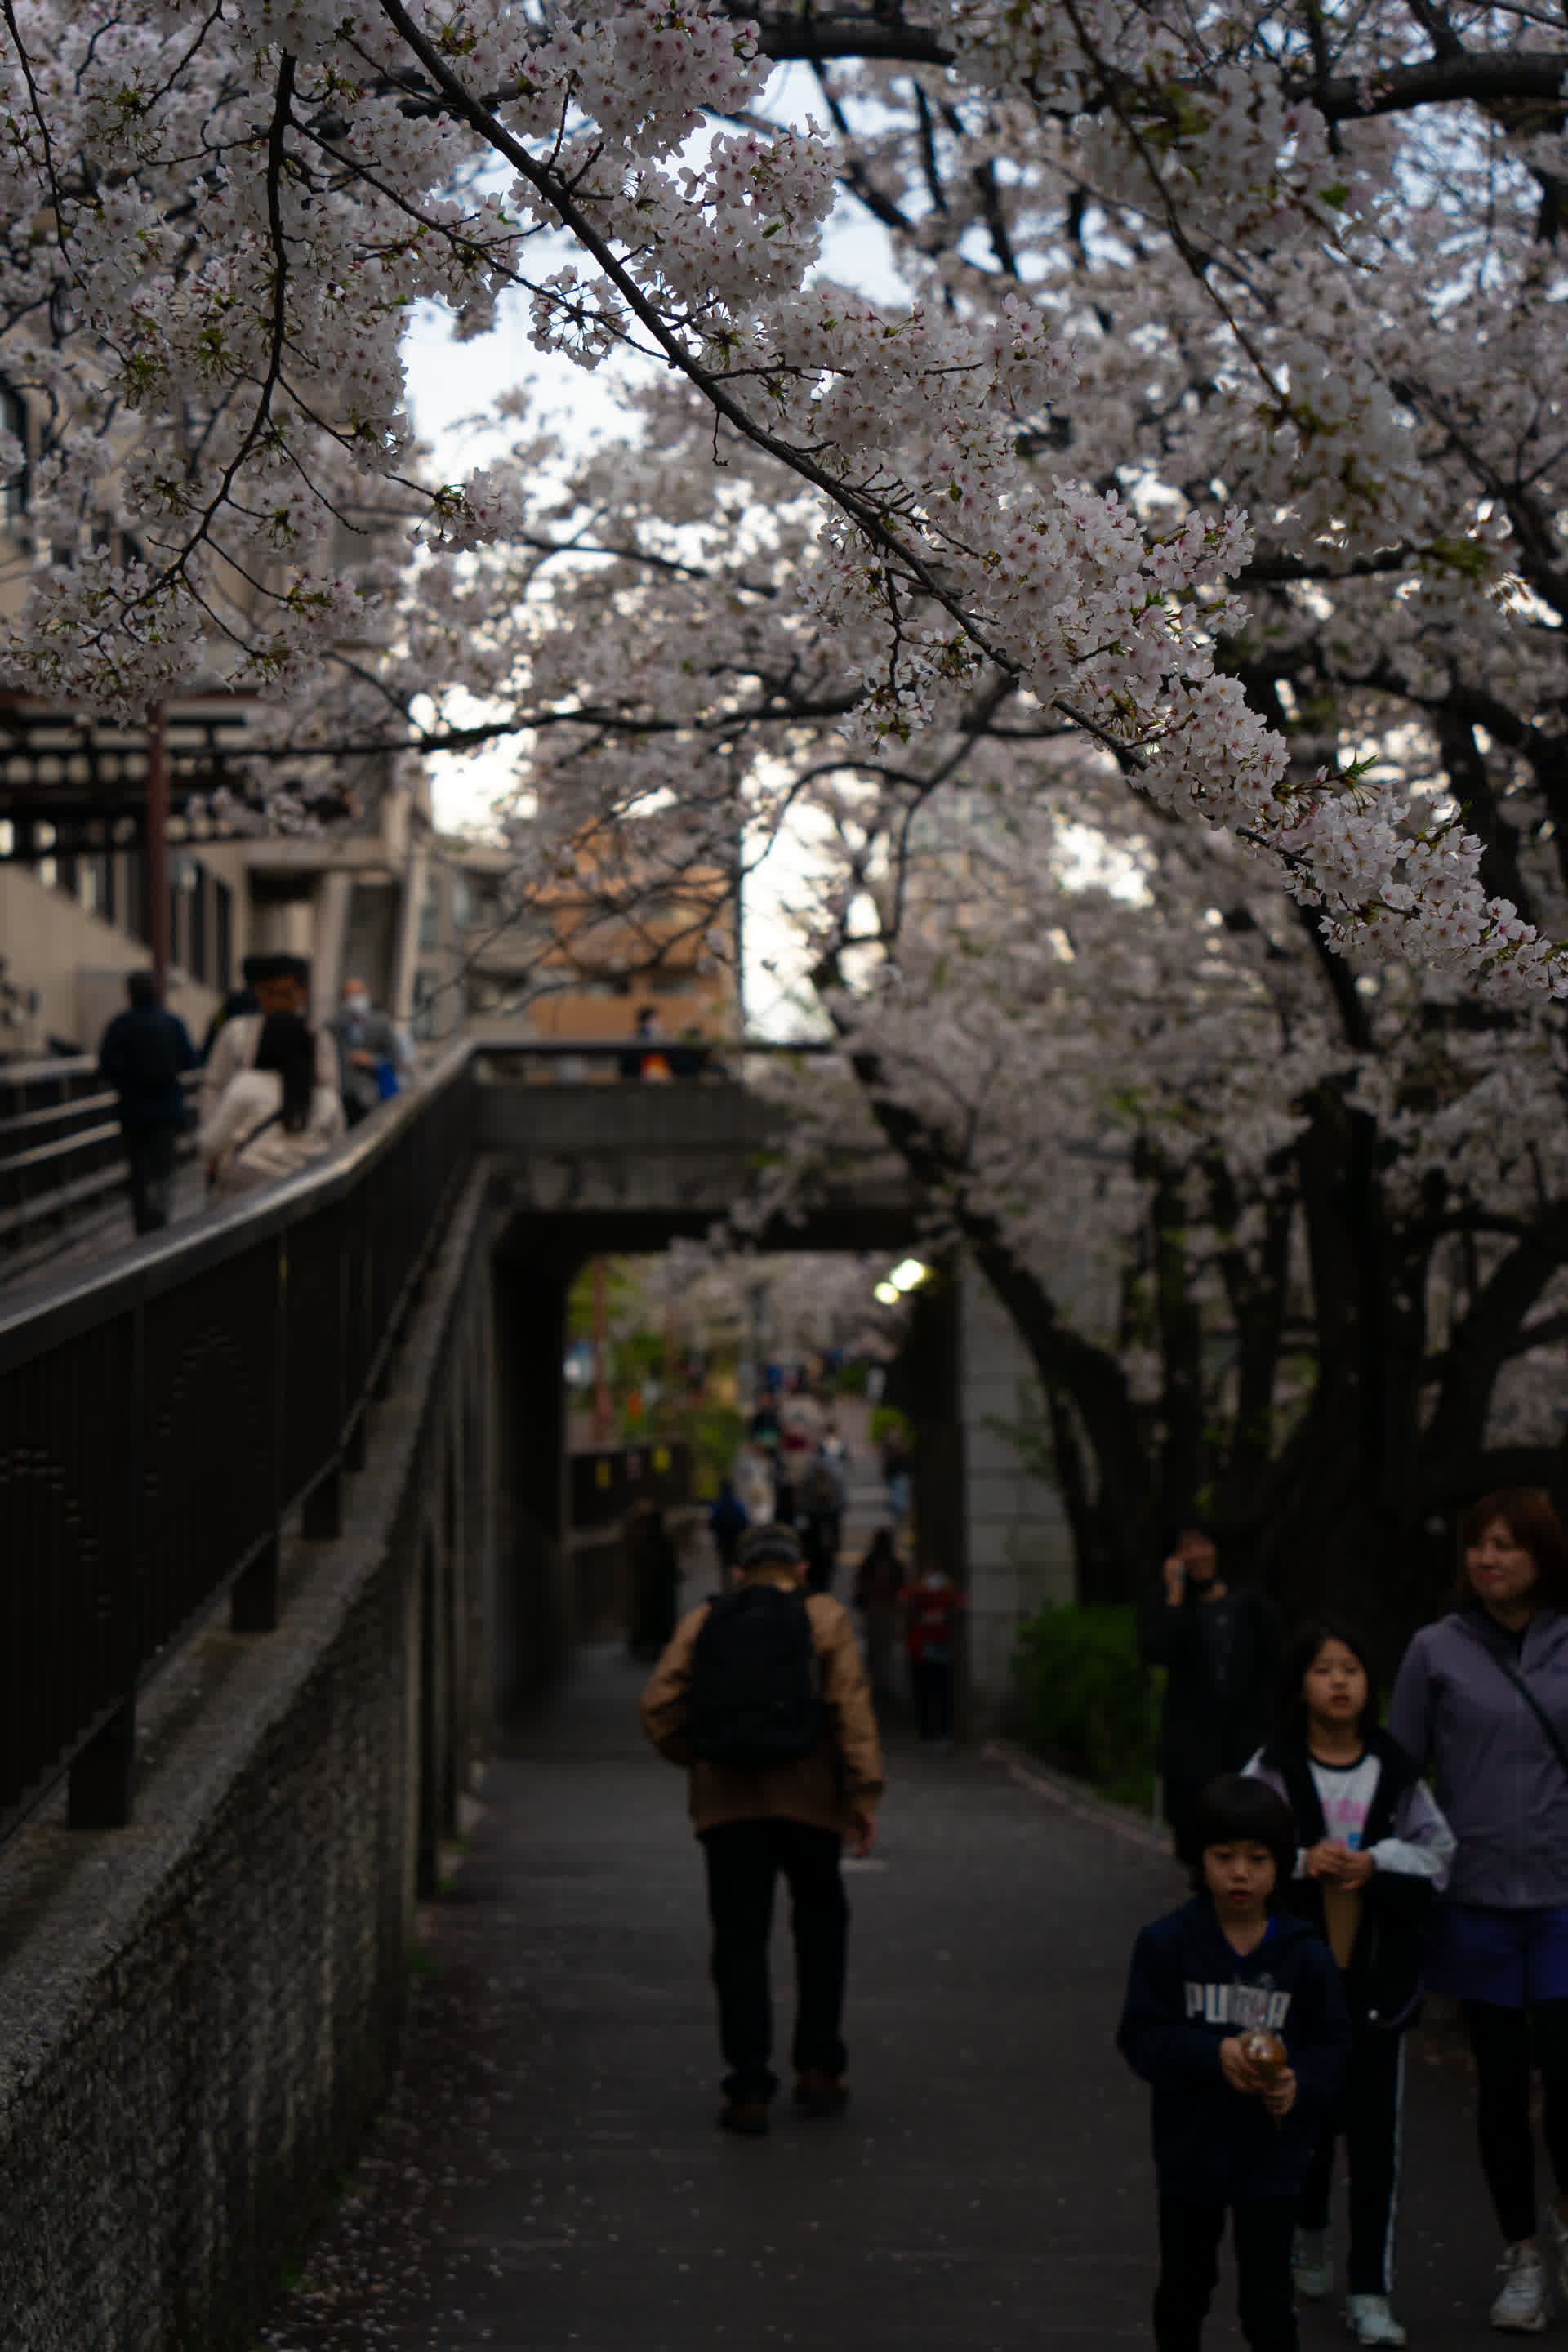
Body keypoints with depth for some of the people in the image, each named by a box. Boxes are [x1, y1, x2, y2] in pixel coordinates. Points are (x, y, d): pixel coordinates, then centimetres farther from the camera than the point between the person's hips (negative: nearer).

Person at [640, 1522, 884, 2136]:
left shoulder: (702, 1623, 9)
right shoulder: (824, 1618, 5)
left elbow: (659, 1707, -1)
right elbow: (851, 1706, -8)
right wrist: (864, 1793, -11)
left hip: (725, 1803, 1)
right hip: (807, 1798, -1)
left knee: (740, 1942, 4)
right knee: (820, 1925, 18)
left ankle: (749, 2093, -2)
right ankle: (818, 2068, 16)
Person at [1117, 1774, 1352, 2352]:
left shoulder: (1304, 1955, -7)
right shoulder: (1167, 1942, -9)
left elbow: (1331, 2043, 0)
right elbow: (1141, 2037, -11)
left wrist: (1299, 2082, -21)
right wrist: (1215, 2055, -26)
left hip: (1271, 2156, -1)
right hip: (1190, 2147, 1)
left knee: (1267, 2303, -3)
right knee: (1183, 2289, 18)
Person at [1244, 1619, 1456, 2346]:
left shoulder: (1396, 1773, 2)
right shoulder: (1272, 1771, -3)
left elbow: (1437, 1855, 2)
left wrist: (1376, 1863, -14)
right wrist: (1301, 1861, -18)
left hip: (1377, 1979, 1)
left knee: (1375, 2135, -1)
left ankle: (1369, 2293, 5)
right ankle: (1309, 2236, 40)